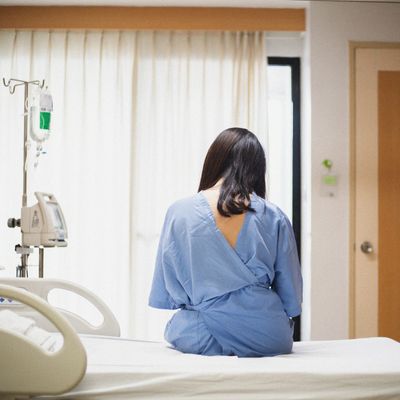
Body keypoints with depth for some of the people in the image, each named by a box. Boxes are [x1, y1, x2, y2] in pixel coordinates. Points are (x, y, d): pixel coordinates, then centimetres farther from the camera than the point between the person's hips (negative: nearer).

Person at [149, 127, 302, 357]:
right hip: (266, 338, 1)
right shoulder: (274, 218, -4)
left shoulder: (179, 213, -5)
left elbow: (165, 296, 4)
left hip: (200, 338, -1)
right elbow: (291, 297, 2)